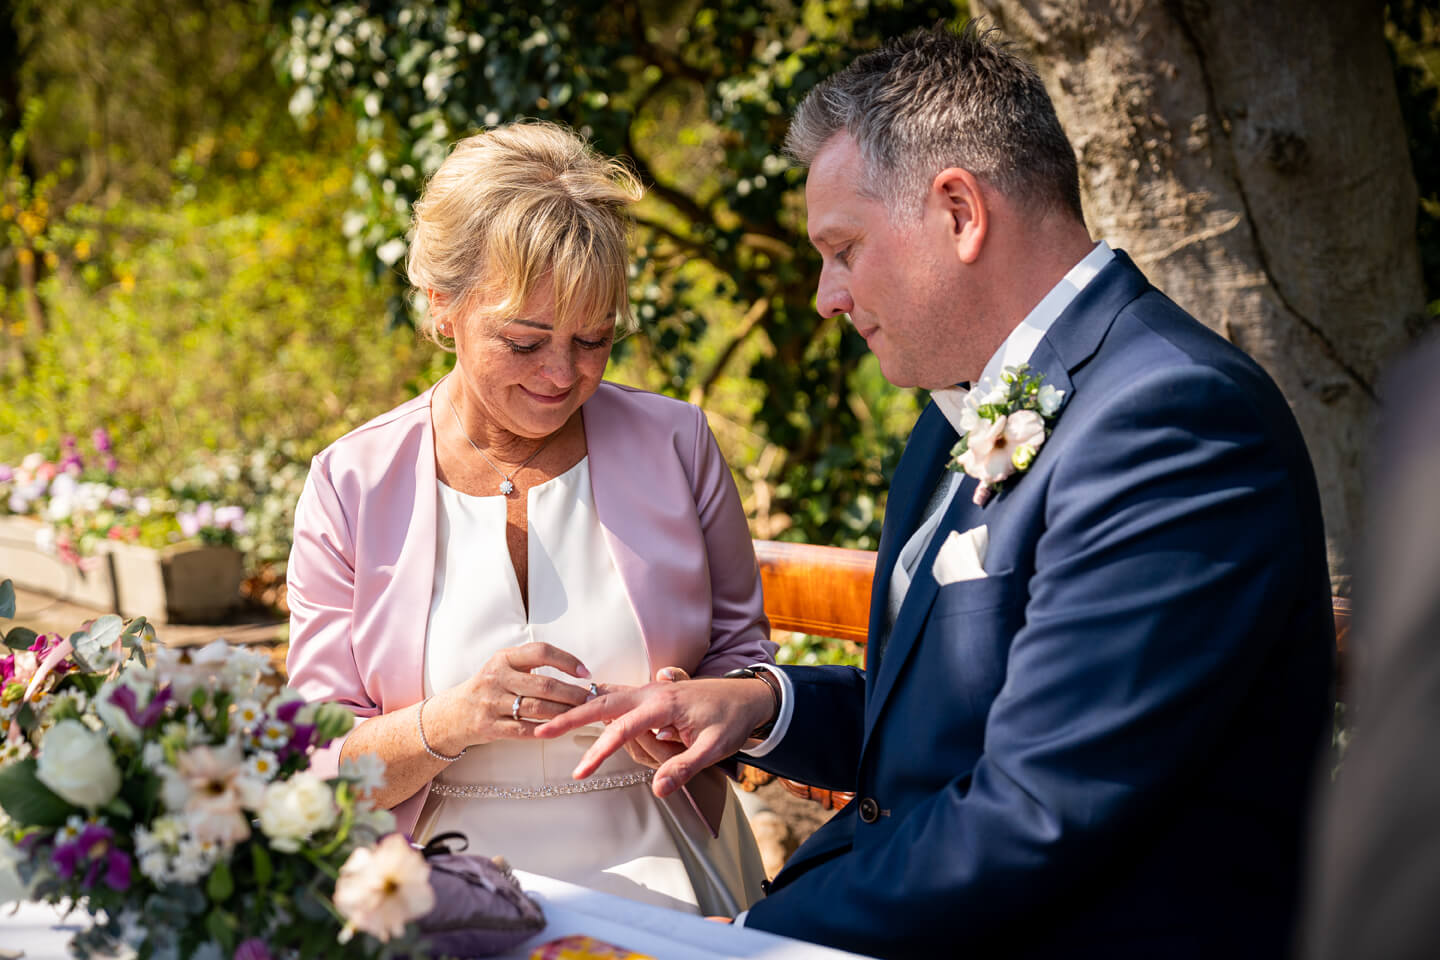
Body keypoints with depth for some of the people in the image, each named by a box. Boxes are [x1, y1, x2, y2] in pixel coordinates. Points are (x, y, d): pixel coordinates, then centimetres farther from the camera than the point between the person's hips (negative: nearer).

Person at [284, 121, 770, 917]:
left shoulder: (674, 446, 6)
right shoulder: (352, 486, 2)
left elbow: (743, 656, 14)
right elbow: (322, 770, 1)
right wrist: (447, 723, -19)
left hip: (656, 878, 1)